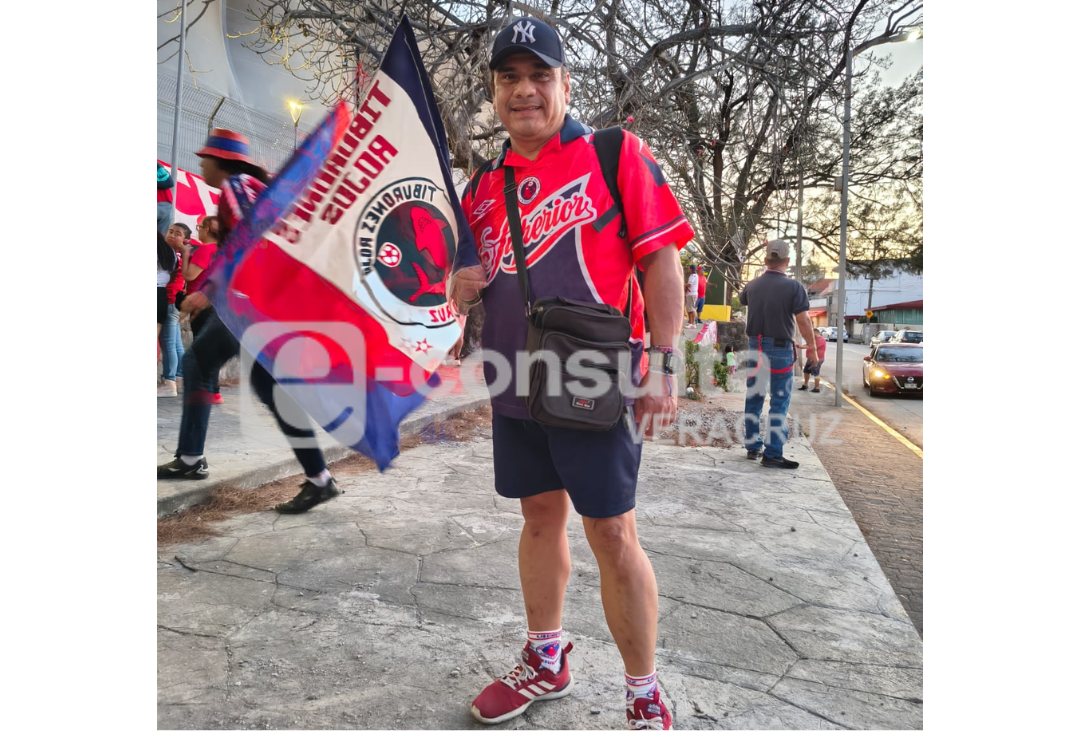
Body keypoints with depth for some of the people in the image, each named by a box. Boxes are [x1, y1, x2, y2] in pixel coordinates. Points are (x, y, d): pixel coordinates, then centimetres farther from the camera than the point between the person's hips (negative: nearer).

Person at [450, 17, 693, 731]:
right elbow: (473, 280, 22)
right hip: (515, 384, 6)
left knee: (613, 537, -1)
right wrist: (463, 286, -2)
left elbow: (661, 259, -7)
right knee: (541, 517, 16)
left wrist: (662, 366, -15)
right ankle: (547, 661, 36)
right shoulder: (486, 183, 14)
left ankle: (645, 696, 19)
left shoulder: (616, 153, -2)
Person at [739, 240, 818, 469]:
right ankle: (773, 454, -1)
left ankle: (752, 446, 19)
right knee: (779, 402, 0)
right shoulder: (793, 287, -12)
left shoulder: (752, 285, 3)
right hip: (780, 349, -5)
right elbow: (803, 321, -13)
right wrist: (812, 347, 0)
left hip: (755, 347, 5)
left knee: (754, 399, 13)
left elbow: (741, 300, 26)